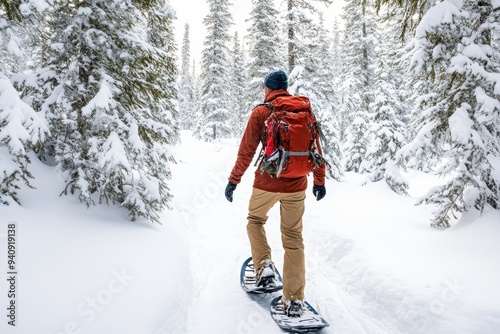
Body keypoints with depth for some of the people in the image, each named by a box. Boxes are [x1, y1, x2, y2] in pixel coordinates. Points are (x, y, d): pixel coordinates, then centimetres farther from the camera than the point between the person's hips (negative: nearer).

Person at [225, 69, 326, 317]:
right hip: (296, 185, 3)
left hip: (267, 183, -2)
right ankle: (295, 300, 13)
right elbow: (315, 149, 9)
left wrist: (234, 179, 2)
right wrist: (319, 181, 17)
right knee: (293, 239, 10)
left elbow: (247, 150, -5)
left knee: (255, 220, 27)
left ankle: (264, 265, 13)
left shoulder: (260, 112, -2)